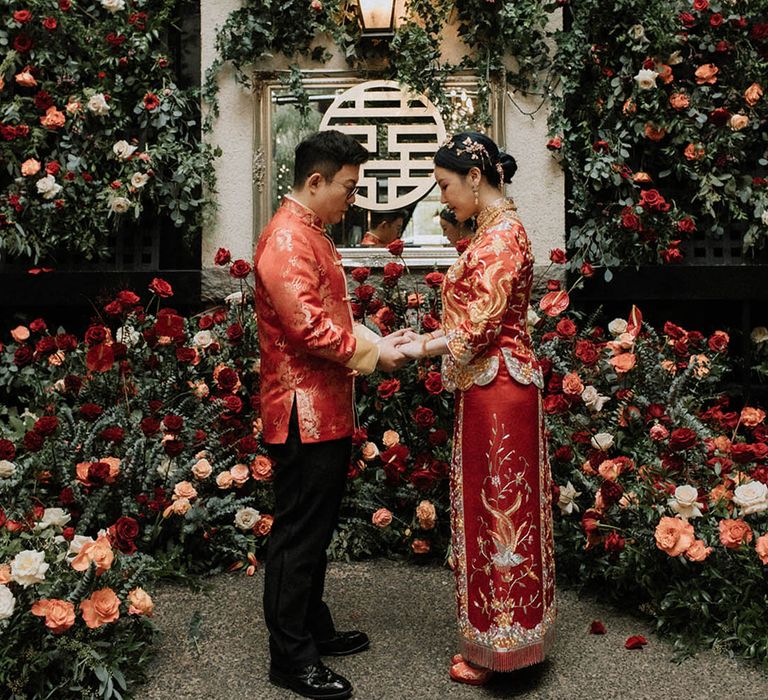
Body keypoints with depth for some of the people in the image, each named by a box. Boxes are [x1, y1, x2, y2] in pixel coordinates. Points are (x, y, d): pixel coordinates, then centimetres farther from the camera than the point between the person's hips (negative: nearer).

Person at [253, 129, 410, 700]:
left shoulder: (312, 234, 18)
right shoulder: (287, 239, -16)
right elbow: (307, 326, -24)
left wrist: (376, 340, 8)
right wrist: (372, 353, -13)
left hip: (327, 409, 10)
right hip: (304, 412, -10)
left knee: (317, 527, 18)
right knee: (299, 533, -1)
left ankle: (314, 628, 32)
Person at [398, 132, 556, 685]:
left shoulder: (501, 236, -16)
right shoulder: (495, 231, 14)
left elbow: (476, 329, -21)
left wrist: (410, 349, -13)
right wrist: (423, 338, 9)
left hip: (498, 388, -10)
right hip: (488, 386, 10)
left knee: (499, 505, 1)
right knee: (494, 504, 15)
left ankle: (500, 647, 16)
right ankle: (497, 638, 29)